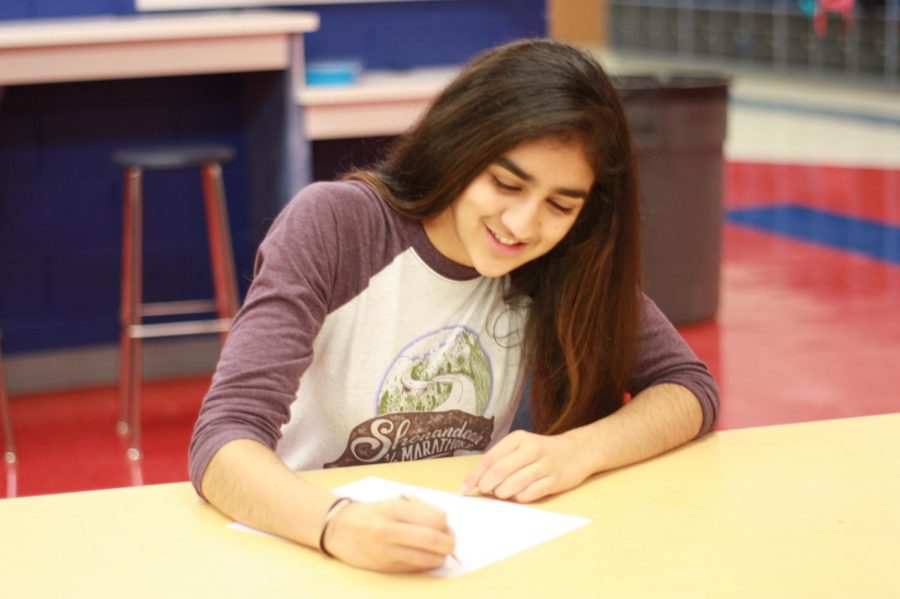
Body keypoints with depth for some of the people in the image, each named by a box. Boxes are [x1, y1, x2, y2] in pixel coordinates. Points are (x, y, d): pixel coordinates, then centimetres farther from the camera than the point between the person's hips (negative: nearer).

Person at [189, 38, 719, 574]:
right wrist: (340, 524, -44)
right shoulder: (332, 227, -17)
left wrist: (577, 450, -22)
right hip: (308, 547, -2)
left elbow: (690, 388, -3)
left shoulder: (564, 263, -6)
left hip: (457, 556, 2)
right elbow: (224, 439, -25)